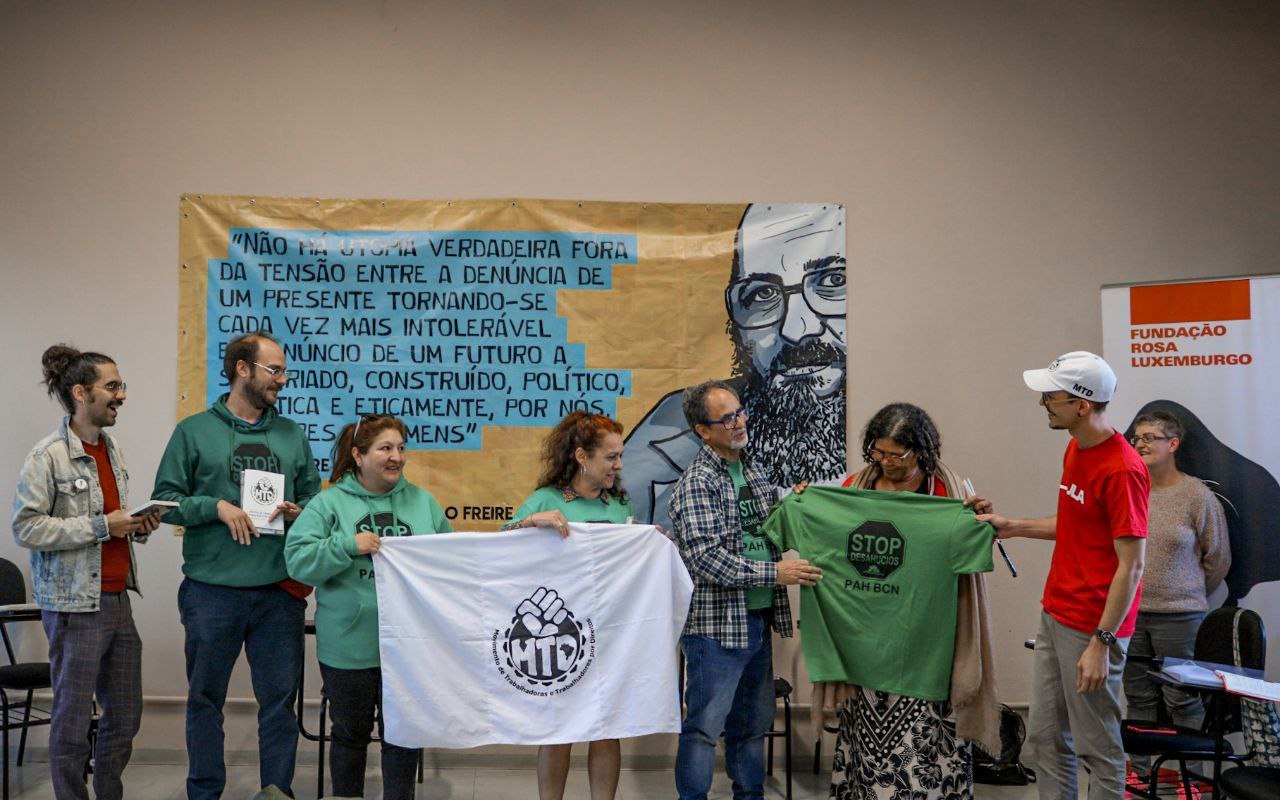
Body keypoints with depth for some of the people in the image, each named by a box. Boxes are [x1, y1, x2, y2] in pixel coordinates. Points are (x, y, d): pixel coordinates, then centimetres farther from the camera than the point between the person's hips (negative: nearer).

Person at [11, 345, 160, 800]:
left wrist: (137, 527, 3)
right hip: (75, 605, -7)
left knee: (125, 716, 12)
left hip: (118, 599, 7)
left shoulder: (111, 450, 12)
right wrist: (102, 526, -18)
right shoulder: (48, 455, -10)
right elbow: (25, 527, -15)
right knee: (73, 720, 3)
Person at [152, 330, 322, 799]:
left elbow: (313, 496, 15)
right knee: (205, 698, 10)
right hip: (212, 589, -2)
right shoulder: (194, 432, 1)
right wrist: (216, 506, -16)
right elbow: (165, 500, -1)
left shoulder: (292, 435, 11)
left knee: (280, 698, 8)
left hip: (279, 590, 2)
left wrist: (300, 512, -7)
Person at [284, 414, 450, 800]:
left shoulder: (423, 502, 6)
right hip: (349, 647, -2)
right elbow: (298, 559, -11)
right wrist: (349, 545, -20)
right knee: (351, 733, 15)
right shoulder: (329, 503, -3)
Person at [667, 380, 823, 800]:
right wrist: (775, 572, -22)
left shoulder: (753, 473, 12)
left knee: (754, 721, 18)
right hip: (716, 624, -8)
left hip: (758, 620, 8)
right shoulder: (696, 484, -13)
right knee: (704, 726, 0)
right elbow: (705, 557, -22)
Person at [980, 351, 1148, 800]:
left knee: (1097, 746, 4)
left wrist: (1101, 643, -21)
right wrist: (1014, 527, 12)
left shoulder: (1122, 471, -19)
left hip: (1091, 628, -9)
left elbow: (1131, 566, -20)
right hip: (1054, 616, 9)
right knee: (1046, 736, 15)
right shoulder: (1075, 450, 10)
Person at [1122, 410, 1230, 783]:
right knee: (1139, 697, 12)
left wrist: (1189, 596, 11)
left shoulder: (1198, 496, -7)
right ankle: (1140, 770, 25)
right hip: (1131, 611, 3)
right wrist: (1138, 591, 9)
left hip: (1179, 617, -3)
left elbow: (1218, 559, 4)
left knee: (1183, 700, 4)